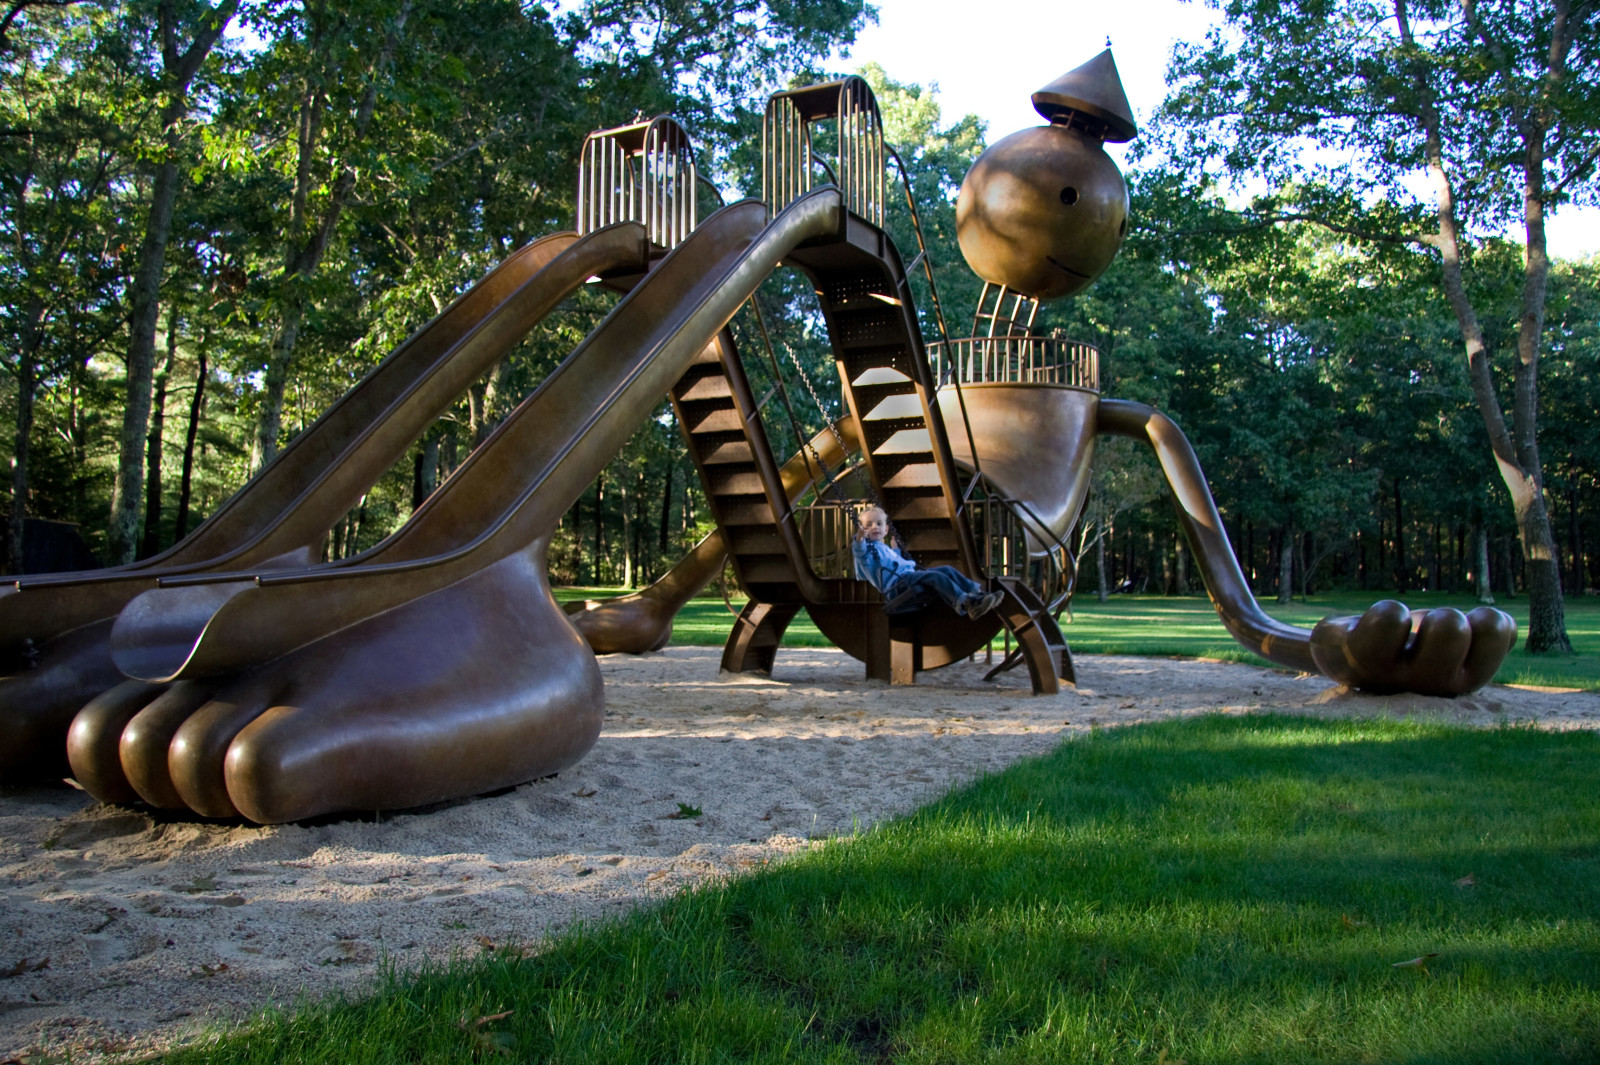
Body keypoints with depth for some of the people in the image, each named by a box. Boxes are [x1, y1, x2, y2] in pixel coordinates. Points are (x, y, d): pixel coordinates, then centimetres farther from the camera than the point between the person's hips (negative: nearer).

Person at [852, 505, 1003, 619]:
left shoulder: (886, 549, 36)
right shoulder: (867, 547, 8)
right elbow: (859, 553, -18)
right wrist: (859, 537, -38)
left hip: (909, 576, 9)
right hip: (895, 584, -9)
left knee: (947, 570, -4)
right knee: (936, 576, -29)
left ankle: (977, 592, -15)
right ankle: (966, 604, -44)